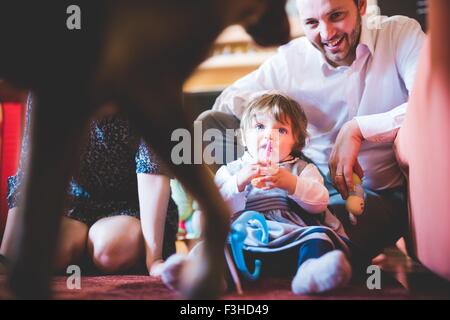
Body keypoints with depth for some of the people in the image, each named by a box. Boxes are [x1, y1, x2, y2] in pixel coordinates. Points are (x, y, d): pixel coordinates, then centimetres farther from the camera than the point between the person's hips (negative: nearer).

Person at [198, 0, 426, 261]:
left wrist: (358, 128, -24)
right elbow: (227, 99, 3)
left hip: (376, 194, -4)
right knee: (210, 123, -7)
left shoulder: (401, 34, -6)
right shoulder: (291, 58, 1)